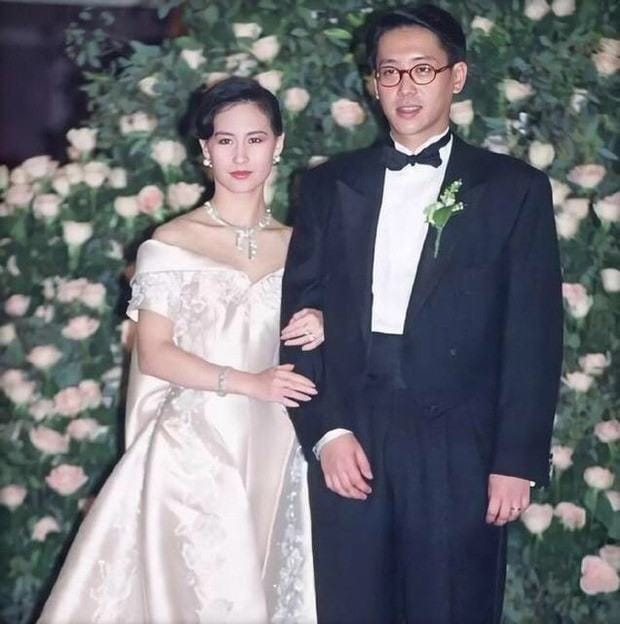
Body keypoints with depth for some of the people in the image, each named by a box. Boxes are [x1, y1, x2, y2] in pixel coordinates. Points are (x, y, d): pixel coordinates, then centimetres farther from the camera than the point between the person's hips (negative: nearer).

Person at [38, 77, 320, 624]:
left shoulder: (297, 245, 10)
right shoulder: (170, 244, -3)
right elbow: (154, 353, -8)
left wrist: (316, 333, -5)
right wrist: (247, 383, -16)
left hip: (273, 454, 4)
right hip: (193, 450, -4)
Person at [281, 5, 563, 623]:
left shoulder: (513, 187, 4)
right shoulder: (329, 184, 11)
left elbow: (533, 333, 0)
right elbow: (299, 312, 6)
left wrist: (517, 460, -6)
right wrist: (324, 431, -5)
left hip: (457, 446, -2)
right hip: (346, 437, 2)